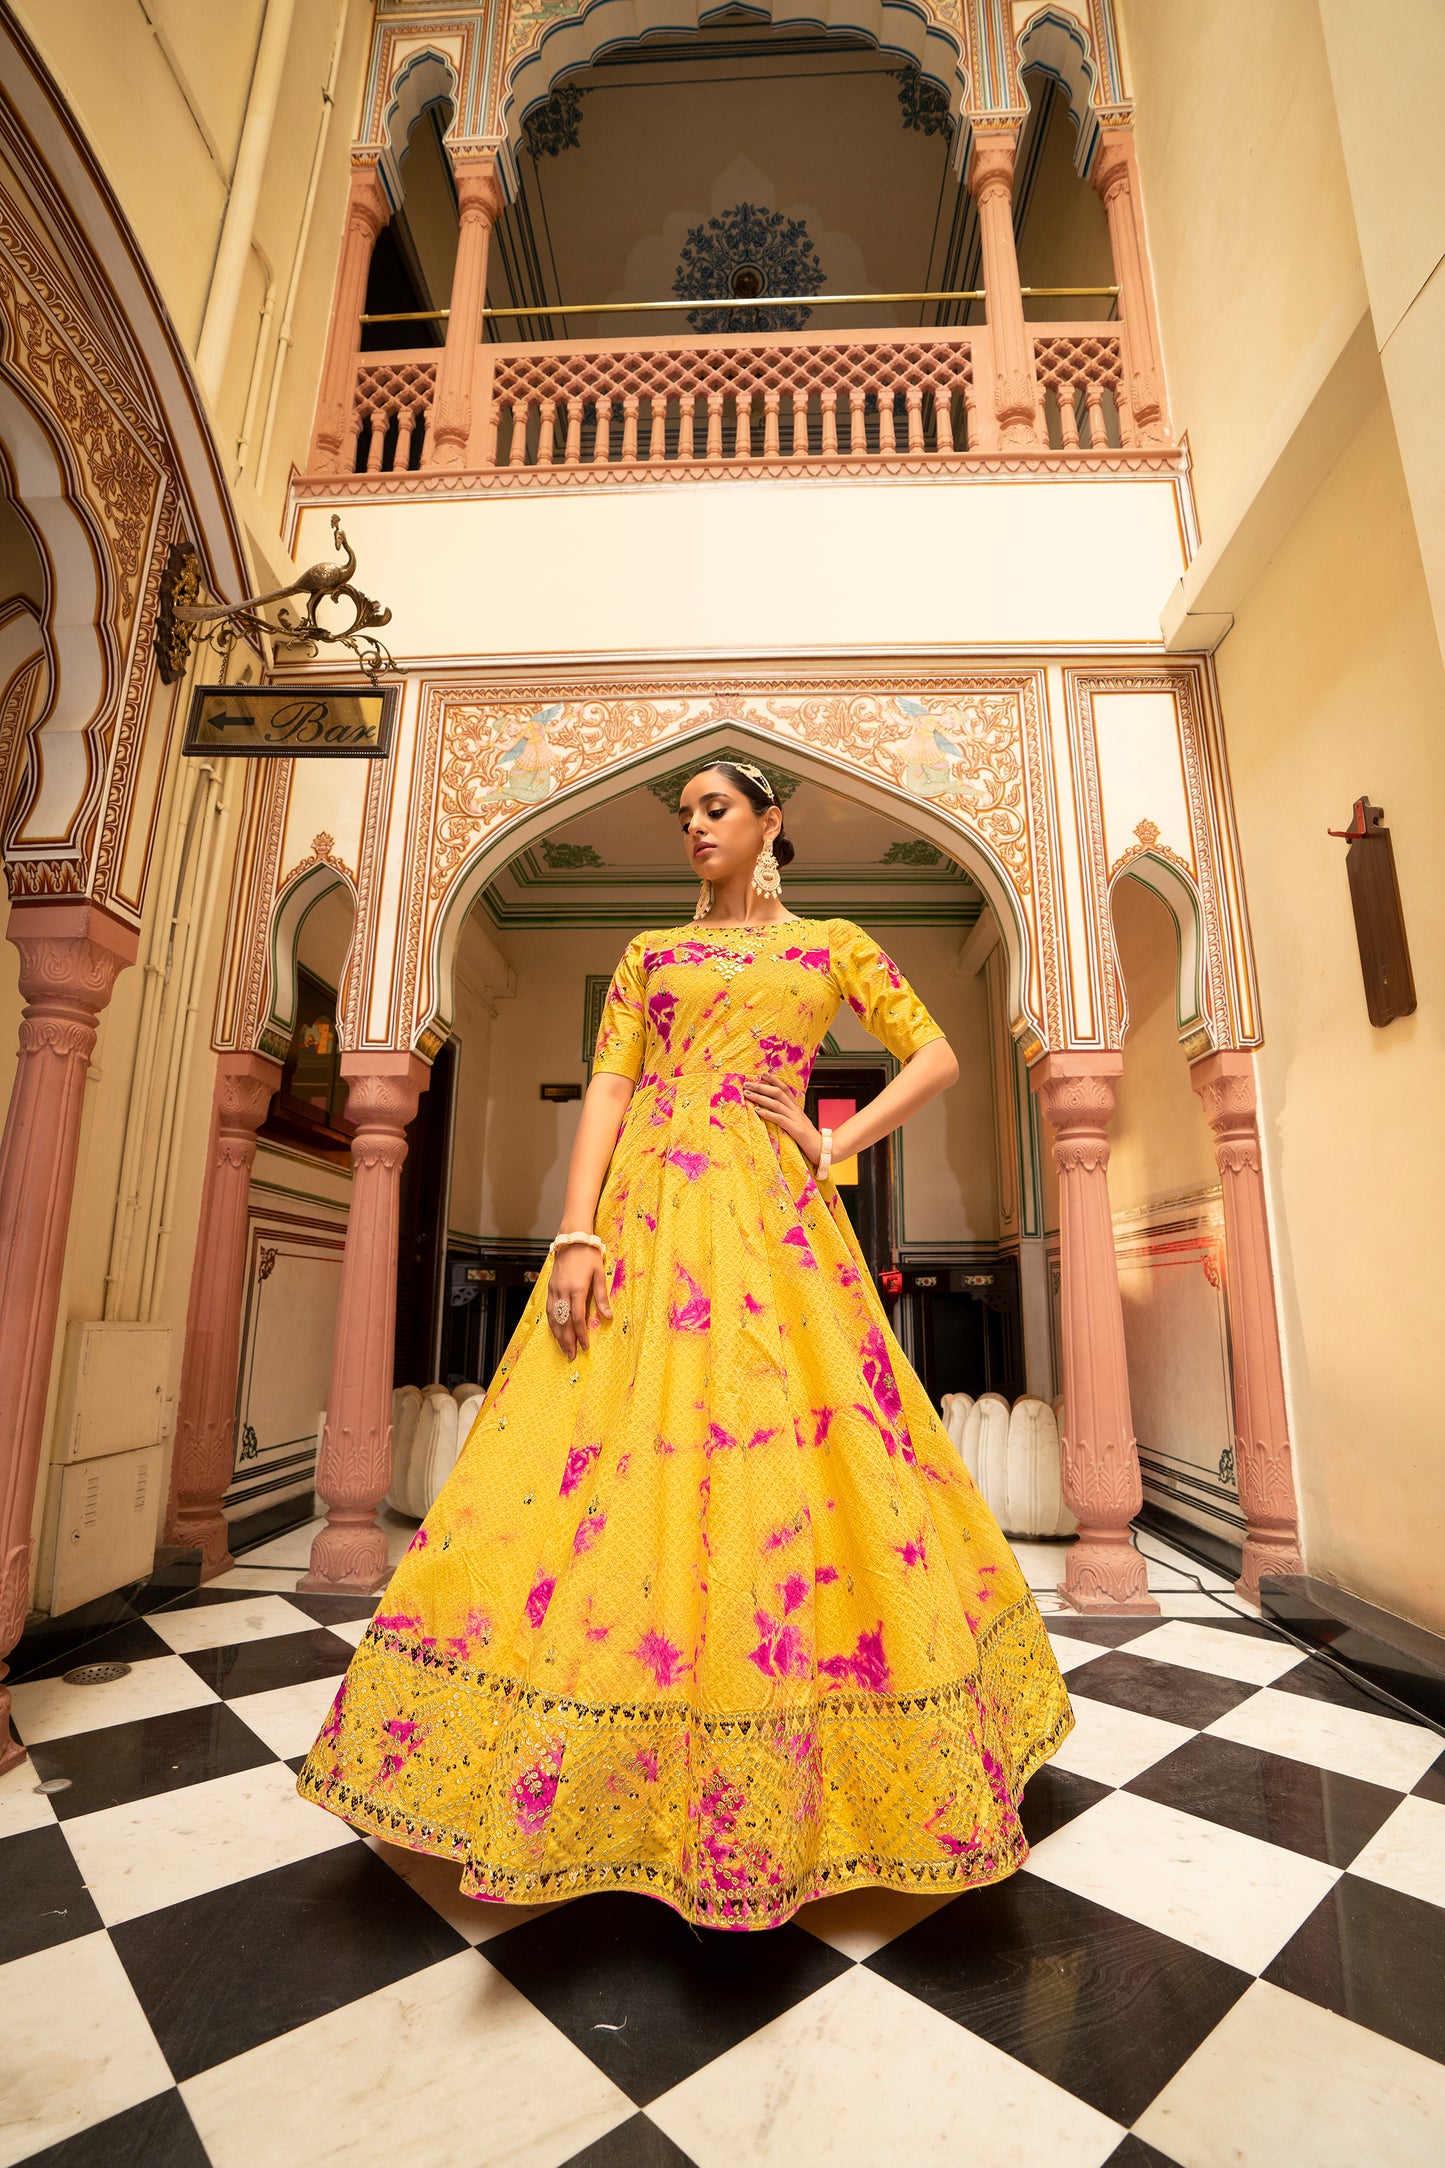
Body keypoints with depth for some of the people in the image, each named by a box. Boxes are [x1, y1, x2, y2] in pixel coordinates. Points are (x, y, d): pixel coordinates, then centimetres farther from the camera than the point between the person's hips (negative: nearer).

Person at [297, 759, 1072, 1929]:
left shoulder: (832, 942, 15)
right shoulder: (649, 952, 17)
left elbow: (937, 1056, 12)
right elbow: (608, 1089, 5)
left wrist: (836, 1144, 0)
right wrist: (578, 1233, -8)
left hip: (774, 1219, -1)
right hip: (648, 1215, 2)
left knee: (787, 1461, -1)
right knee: (616, 1454, -2)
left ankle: (777, 1801, 20)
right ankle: (596, 1773, 16)